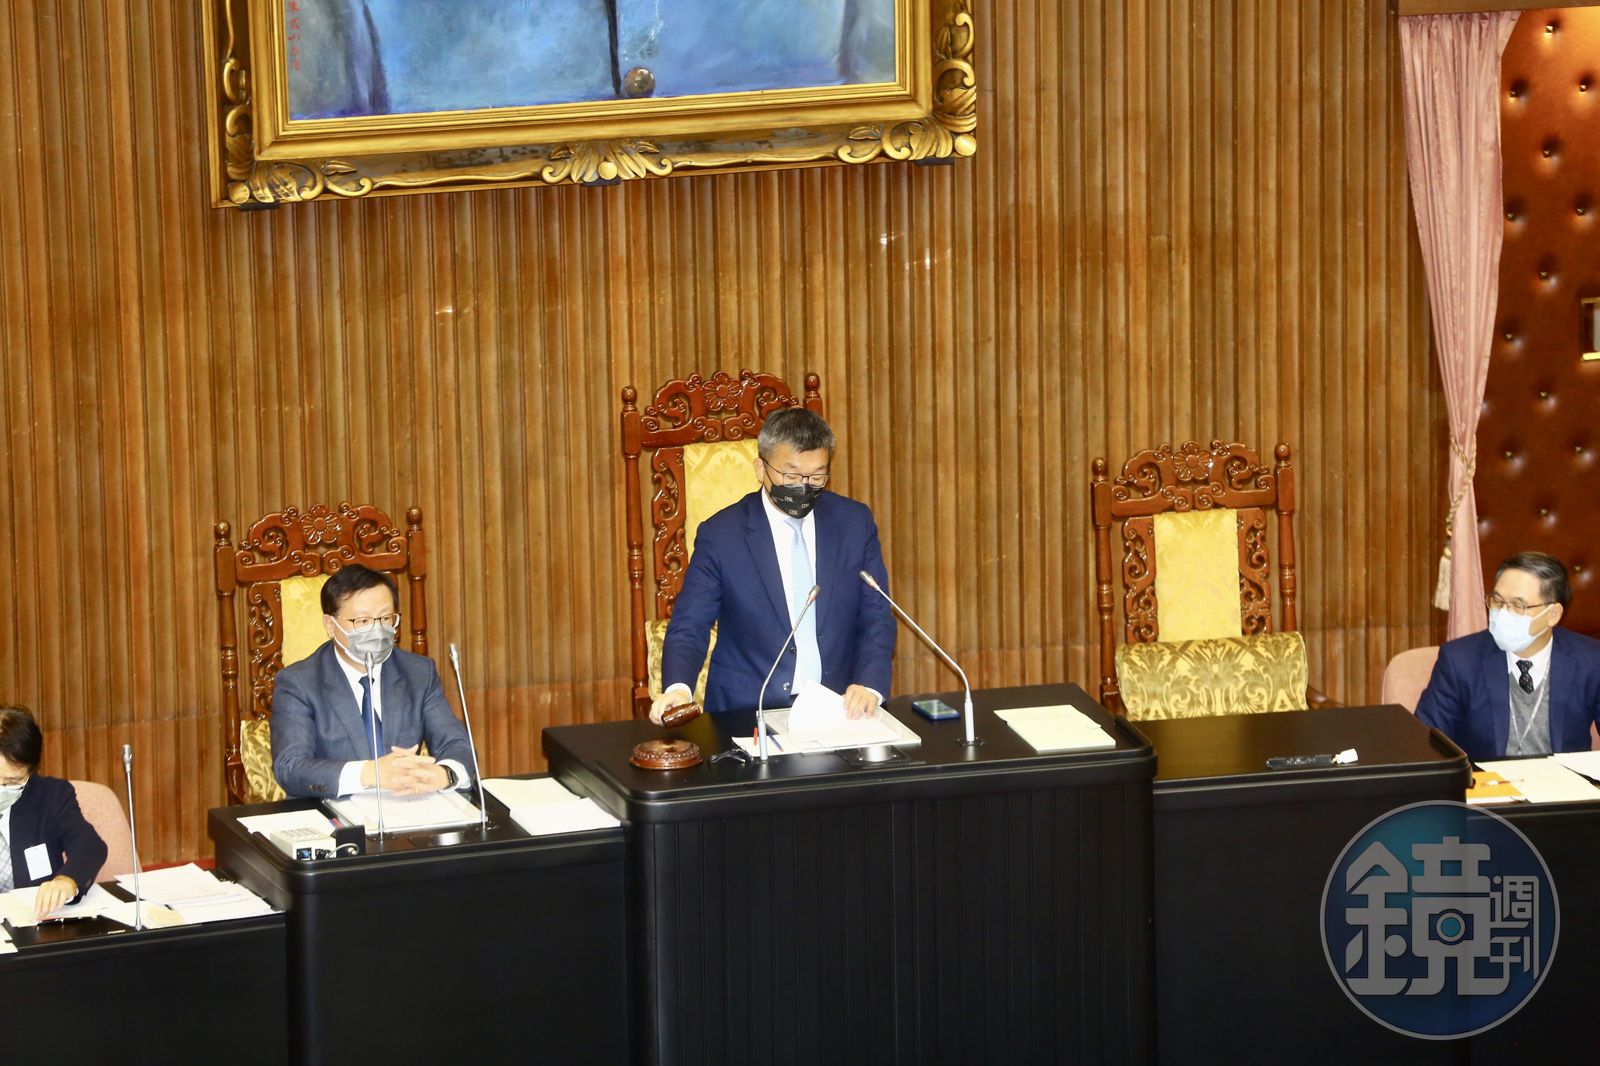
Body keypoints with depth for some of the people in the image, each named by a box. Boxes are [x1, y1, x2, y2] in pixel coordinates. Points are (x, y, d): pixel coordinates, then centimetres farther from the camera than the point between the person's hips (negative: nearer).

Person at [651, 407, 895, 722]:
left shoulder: (855, 523, 6)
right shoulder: (720, 534, -1)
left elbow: (876, 617, 6)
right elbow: (689, 626, -2)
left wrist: (869, 685, -14)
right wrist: (678, 689, -24)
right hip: (746, 713, -2)